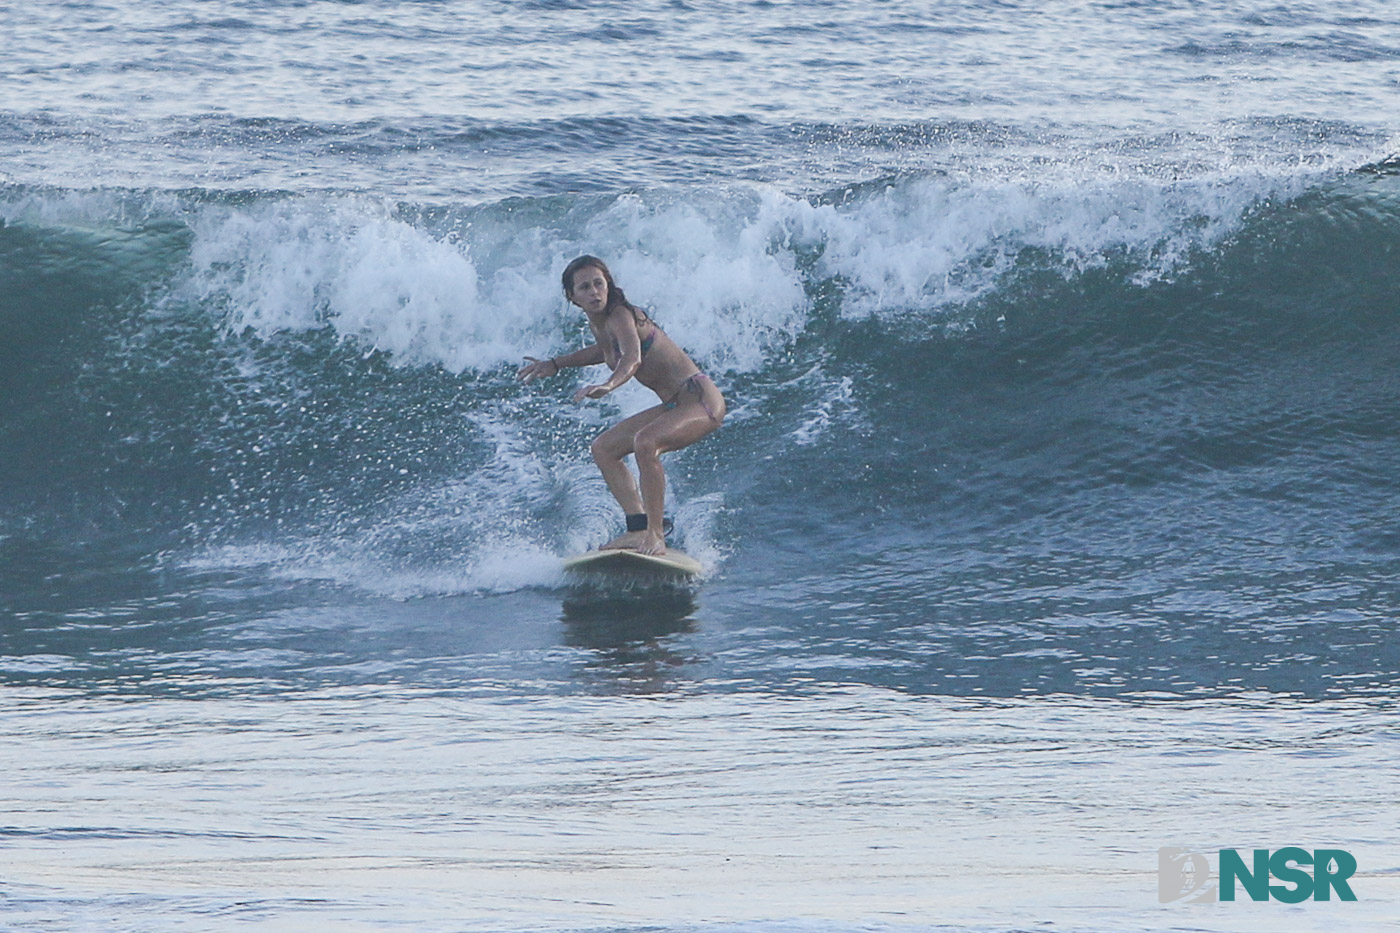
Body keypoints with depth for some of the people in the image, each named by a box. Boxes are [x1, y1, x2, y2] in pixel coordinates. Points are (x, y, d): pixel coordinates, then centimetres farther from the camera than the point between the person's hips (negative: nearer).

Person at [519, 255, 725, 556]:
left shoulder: (620, 316, -19)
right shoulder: (597, 323, 7)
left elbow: (632, 359, -39)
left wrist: (608, 385, -58)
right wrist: (555, 364, 27)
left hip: (701, 399, -10)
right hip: (674, 406, 10)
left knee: (645, 441, -34)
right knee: (603, 447, 13)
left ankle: (656, 535, -27)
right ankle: (639, 528, 3)